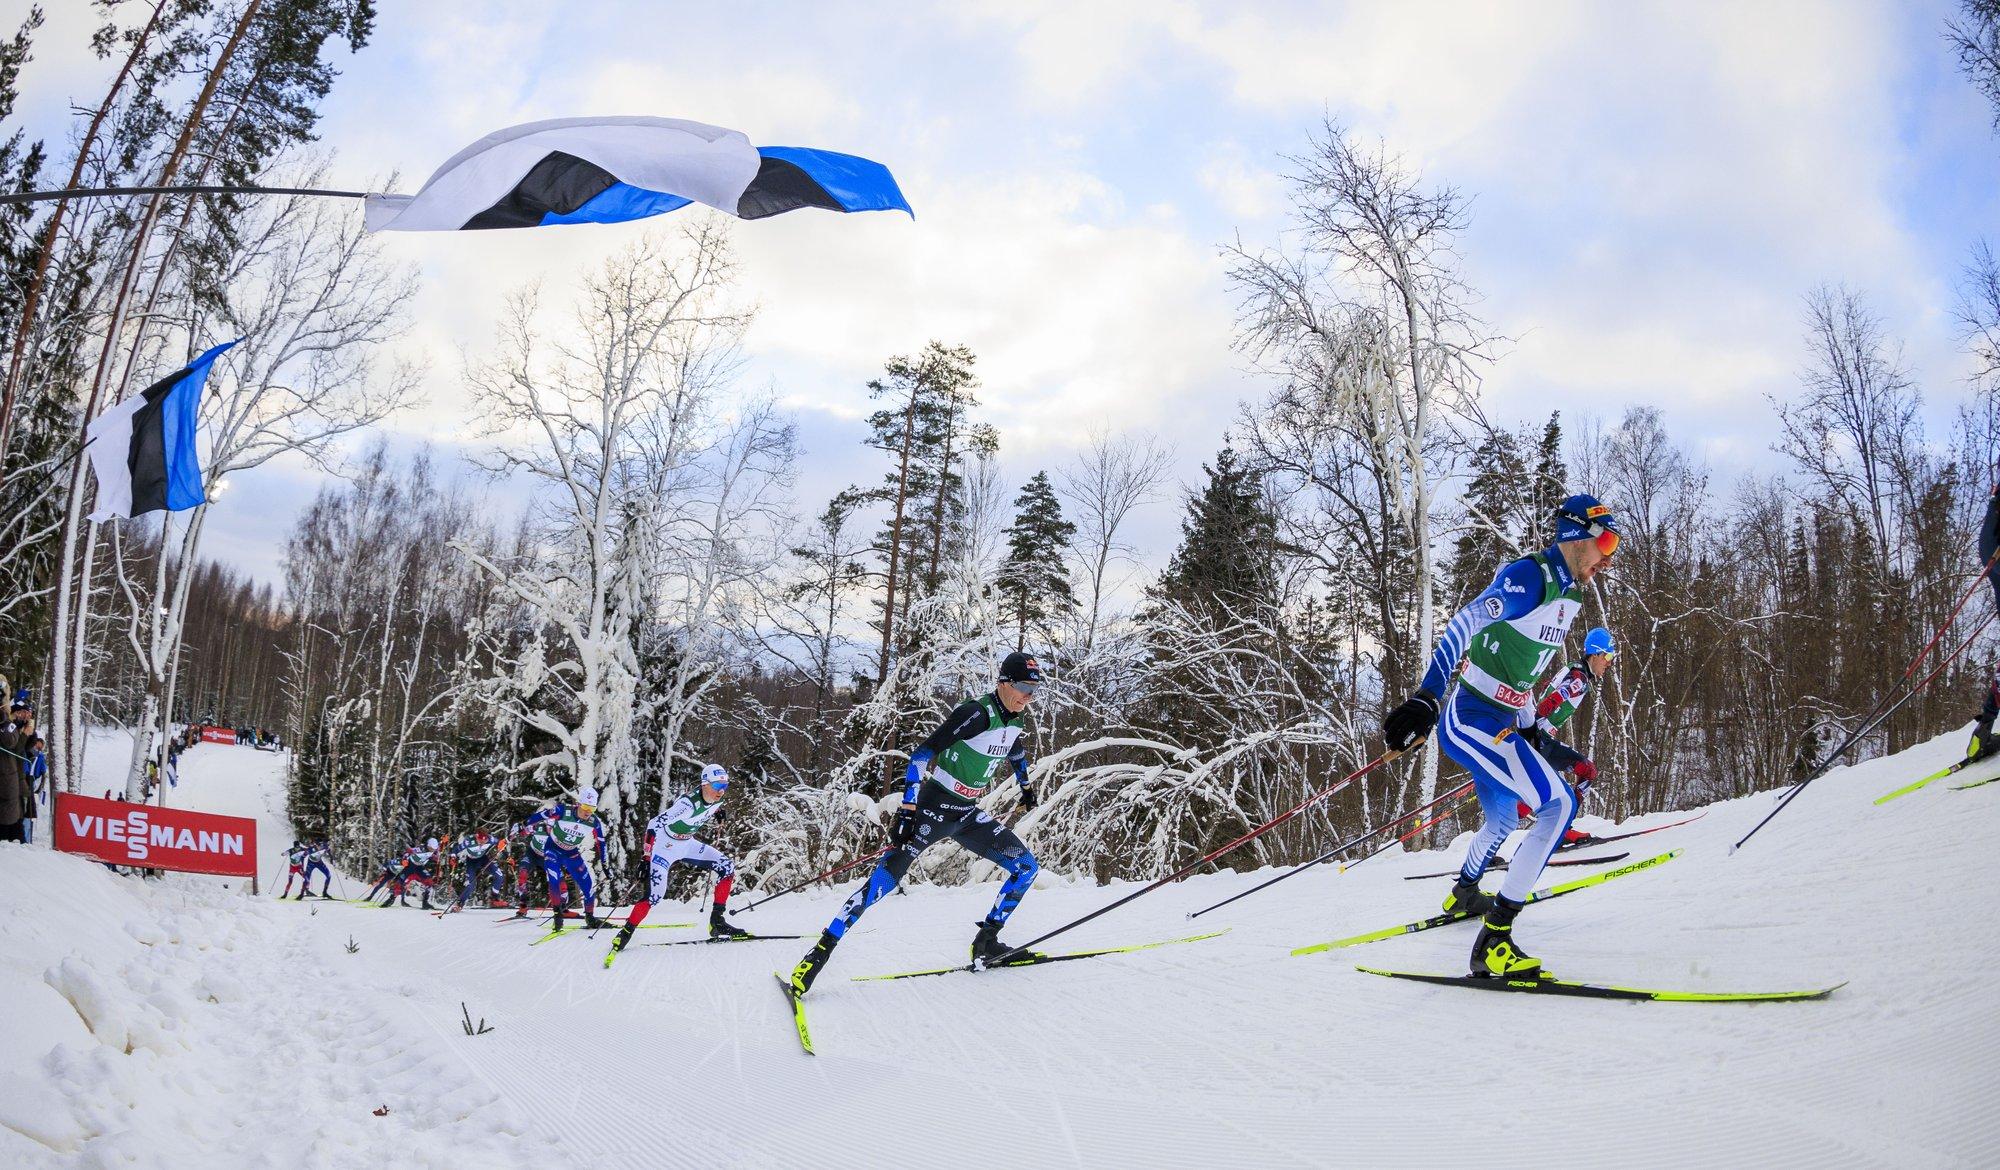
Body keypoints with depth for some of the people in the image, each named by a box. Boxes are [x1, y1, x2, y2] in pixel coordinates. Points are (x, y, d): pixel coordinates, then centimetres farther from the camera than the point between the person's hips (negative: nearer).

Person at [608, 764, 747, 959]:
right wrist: (646, 858, -29)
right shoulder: (688, 804, -33)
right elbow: (654, 825, -30)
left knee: (727, 868, -5)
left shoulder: (717, 801, -10)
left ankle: (716, 922, 1)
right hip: (665, 846, -7)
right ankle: (626, 933, 3)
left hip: (687, 845, 7)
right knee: (655, 894, -17)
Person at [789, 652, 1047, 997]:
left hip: (968, 815, 8)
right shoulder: (976, 713, -22)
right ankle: (823, 949, -10)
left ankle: (986, 942, 4)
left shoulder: (1015, 719, 2)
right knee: (887, 876, -14)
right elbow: (923, 753, -24)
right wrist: (906, 811, -28)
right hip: (935, 808, -7)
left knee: (1027, 866, 0)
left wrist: (1025, 785, 40)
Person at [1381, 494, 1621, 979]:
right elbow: (1463, 625, -27)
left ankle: (1463, 895, 58)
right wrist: (1426, 698, -38)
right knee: (1559, 804, -23)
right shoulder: (1528, 576, -17)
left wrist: (1531, 732, 29)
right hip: (1474, 721, -10)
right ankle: (1493, 941, -23)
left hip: (1502, 722, 10)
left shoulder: (1569, 592, 12)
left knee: (1503, 820, 29)